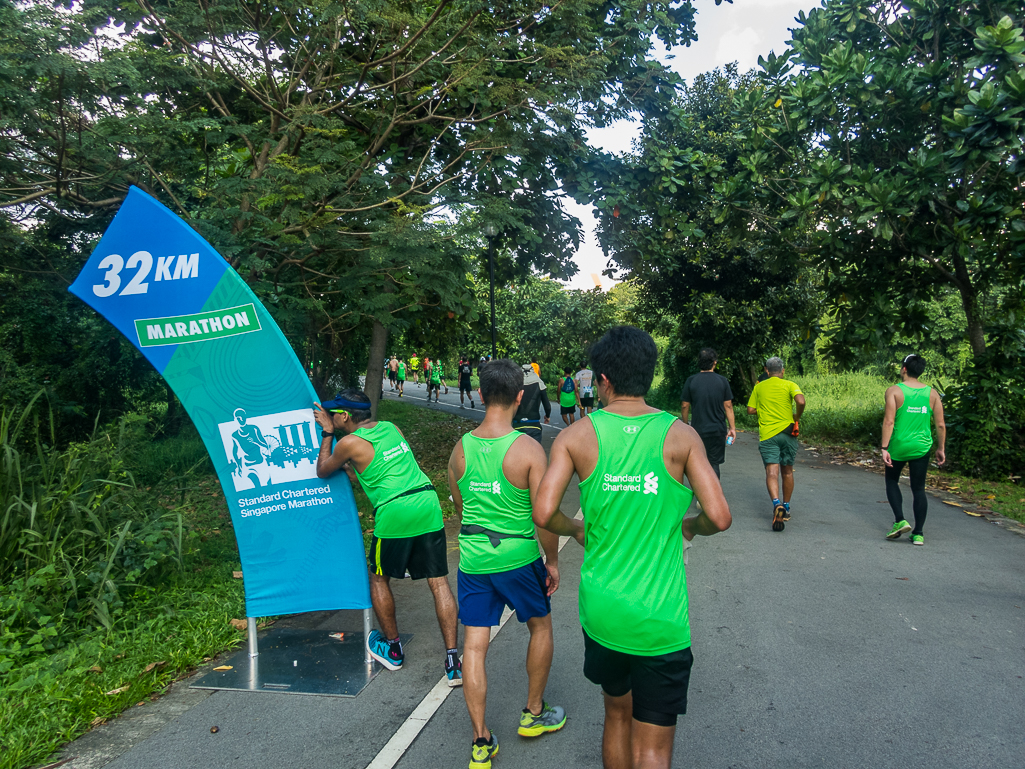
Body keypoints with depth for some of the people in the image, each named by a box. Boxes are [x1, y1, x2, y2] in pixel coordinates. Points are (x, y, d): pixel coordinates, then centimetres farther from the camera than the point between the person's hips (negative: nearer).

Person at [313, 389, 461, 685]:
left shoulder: (350, 443, -2)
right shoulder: (391, 427, 16)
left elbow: (322, 471, 16)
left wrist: (327, 433, 20)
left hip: (395, 512, -5)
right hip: (428, 504, 5)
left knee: (378, 577, 19)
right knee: (439, 582, 6)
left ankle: (392, 649, 31)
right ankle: (453, 660, 5)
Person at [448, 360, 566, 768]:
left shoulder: (460, 449, -3)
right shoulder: (528, 450, -18)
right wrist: (553, 560, -1)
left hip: (471, 558, 3)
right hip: (518, 557, -3)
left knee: (474, 645, 11)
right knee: (541, 627, 22)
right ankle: (533, 714, 36)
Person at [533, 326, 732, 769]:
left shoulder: (576, 436, -6)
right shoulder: (680, 436, -7)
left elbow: (543, 514, -13)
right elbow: (719, 518, -12)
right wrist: (688, 527, 9)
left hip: (602, 612, 2)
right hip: (661, 619, -2)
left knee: (617, 715, 26)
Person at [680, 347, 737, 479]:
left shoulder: (691, 381, -4)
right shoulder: (722, 381, -2)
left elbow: (684, 406, -1)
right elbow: (728, 406, -1)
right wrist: (732, 427, 5)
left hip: (697, 429, 0)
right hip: (718, 430, 0)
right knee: (714, 464, 8)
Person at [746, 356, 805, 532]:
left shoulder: (759, 387, 7)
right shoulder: (789, 385, 1)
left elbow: (750, 410, 7)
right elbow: (801, 401, -17)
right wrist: (797, 417, 0)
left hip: (767, 434, -1)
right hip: (787, 432, 1)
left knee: (772, 472, -10)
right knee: (787, 471, 17)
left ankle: (777, 504, -34)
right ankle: (786, 508, 27)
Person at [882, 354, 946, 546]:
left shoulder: (894, 391, -9)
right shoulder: (932, 393, 3)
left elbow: (889, 421, -15)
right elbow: (940, 425, 4)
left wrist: (884, 448, -14)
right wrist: (941, 448, 15)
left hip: (898, 446, -3)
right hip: (922, 448, 3)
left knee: (892, 481, 19)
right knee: (918, 489, 11)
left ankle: (900, 520, 3)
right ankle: (918, 533, 11)